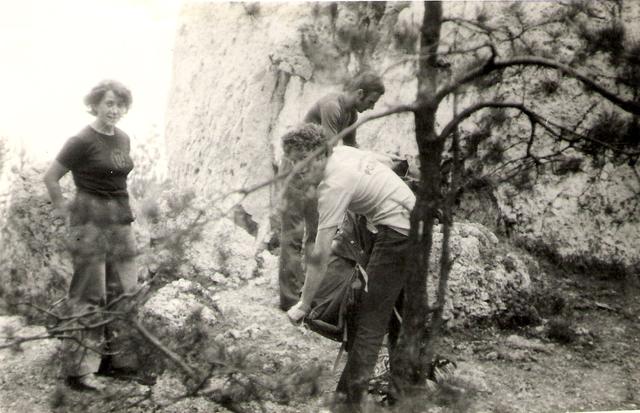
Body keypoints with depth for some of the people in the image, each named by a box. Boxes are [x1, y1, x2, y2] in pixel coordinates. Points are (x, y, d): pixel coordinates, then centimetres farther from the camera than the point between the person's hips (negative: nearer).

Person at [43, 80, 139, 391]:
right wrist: (62, 209, 2)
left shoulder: (123, 140, 10)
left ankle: (119, 357, 23)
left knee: (124, 292, 10)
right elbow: (50, 177, -6)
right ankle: (78, 369, 3)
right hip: (90, 222, -7)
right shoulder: (82, 141, -11)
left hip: (121, 220, 7)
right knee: (88, 296, -4)